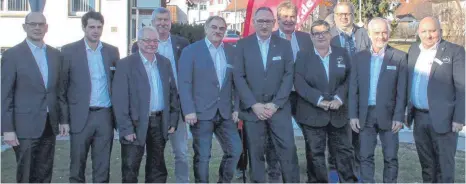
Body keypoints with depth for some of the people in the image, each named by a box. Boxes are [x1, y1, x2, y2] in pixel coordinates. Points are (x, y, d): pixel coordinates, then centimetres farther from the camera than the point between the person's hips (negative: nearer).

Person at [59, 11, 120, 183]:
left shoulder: (112, 51, 7)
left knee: (102, 167, 8)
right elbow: (61, 86, -1)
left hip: (105, 116, 3)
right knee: (77, 165, 7)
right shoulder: (69, 51, -2)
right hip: (81, 117, -2)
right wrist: (64, 118, -6)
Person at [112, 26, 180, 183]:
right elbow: (119, 99, -12)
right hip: (136, 123, -4)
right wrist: (126, 129, -16)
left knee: (157, 169, 14)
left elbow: (172, 92, 11)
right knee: (130, 170, 2)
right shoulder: (125, 64, -9)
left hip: (159, 123, 5)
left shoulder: (165, 63, 7)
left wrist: (173, 120, 5)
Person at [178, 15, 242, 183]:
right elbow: (184, 83, -8)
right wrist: (189, 110, -15)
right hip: (201, 112, -4)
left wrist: (236, 107, 4)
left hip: (225, 112, 4)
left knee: (235, 149, 4)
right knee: (202, 156, 2)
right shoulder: (191, 51, -3)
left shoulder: (231, 52, 10)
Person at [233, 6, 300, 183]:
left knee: (288, 150, -2)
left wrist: (275, 104, -9)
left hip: (279, 108, 1)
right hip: (252, 109, -1)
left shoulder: (284, 45, 6)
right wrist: (254, 104, -11)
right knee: (255, 153, 4)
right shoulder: (242, 45, 3)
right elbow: (239, 77, -2)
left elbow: (288, 76, 1)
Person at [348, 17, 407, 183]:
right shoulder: (359, 57, 6)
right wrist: (353, 115, -1)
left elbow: (402, 90, -3)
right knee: (366, 157, 6)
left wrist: (399, 117, -8)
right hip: (365, 115, 2)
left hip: (388, 115, -2)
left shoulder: (399, 57, -1)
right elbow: (353, 89, 5)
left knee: (391, 158, 6)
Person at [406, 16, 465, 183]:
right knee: (426, 164, 16)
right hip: (419, 118, 5)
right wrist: (407, 111, 8)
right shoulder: (413, 50, 9)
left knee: (444, 166, 3)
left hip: (443, 119, -5)